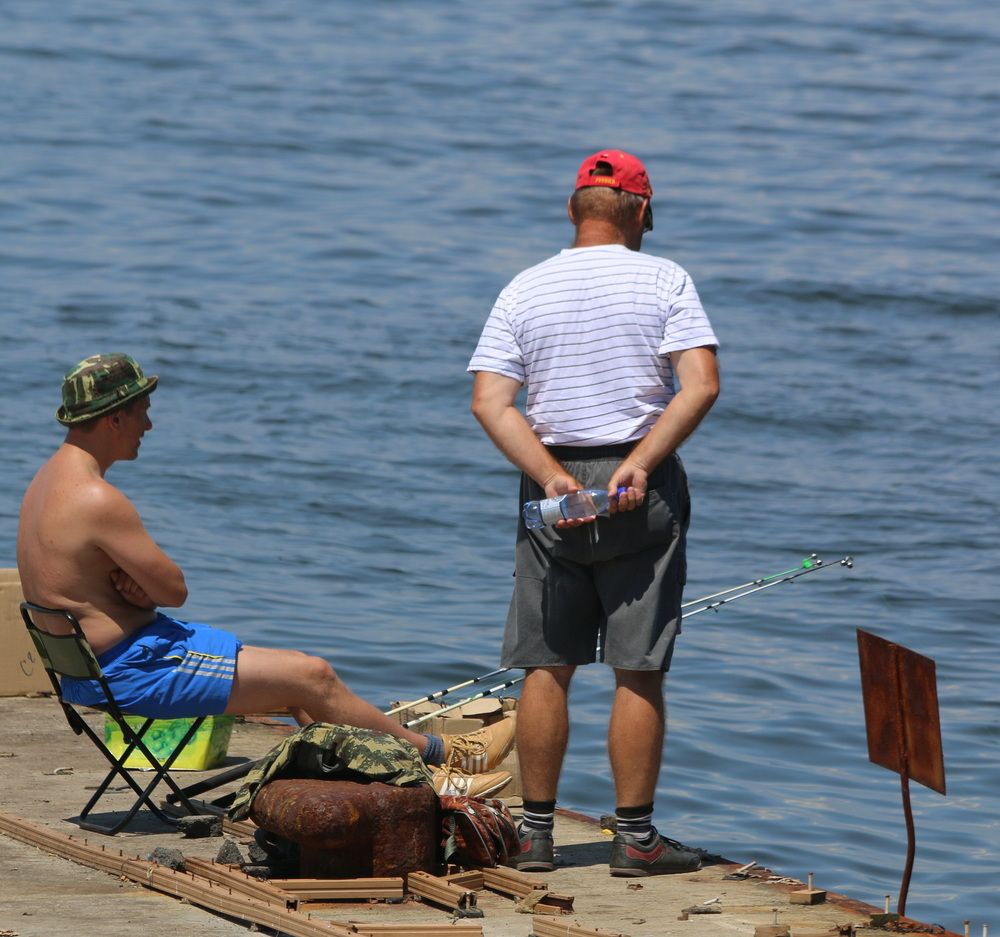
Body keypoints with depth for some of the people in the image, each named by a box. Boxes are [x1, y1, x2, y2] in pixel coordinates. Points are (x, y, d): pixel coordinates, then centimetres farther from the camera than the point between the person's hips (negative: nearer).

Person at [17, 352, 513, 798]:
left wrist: (142, 582, -7)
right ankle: (440, 753, 14)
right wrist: (151, 582, 2)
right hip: (129, 670, -11)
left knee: (297, 670, 15)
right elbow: (174, 590, -19)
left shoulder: (51, 479, 10)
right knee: (312, 678, -3)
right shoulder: (97, 499, -25)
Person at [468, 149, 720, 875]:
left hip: (554, 485, 2)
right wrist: (641, 462, -13)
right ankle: (636, 837, 2)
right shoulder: (664, 280, -2)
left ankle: (536, 833, 11)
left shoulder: (524, 291, 5)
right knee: (639, 671, 1)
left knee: (546, 666, 8)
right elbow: (702, 384, -13)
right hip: (643, 489, -2)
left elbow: (489, 401, -4)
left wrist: (552, 476, -9)